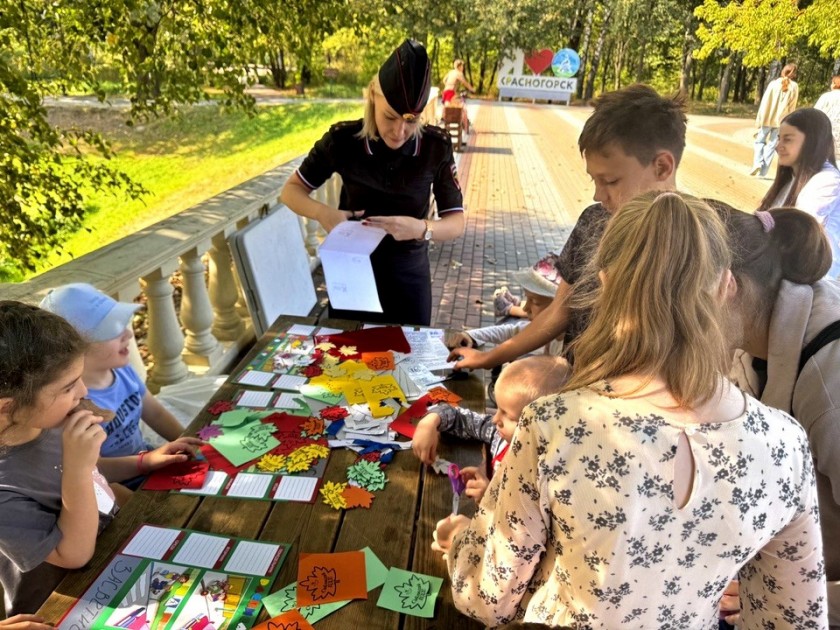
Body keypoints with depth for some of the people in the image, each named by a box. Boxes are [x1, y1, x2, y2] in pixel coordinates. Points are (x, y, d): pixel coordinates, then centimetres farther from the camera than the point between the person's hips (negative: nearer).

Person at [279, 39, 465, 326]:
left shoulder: (436, 147, -13)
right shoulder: (342, 139, -14)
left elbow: (456, 222, -9)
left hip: (408, 273, 0)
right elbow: (291, 190, -2)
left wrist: (422, 229, -31)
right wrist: (322, 213, -24)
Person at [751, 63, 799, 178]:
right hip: (781, 120, 1)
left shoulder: (774, 83, -3)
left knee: (760, 141, 13)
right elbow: (792, 108, -1)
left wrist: (759, 120, -1)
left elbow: (765, 102, -5)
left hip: (768, 119, -1)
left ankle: (757, 162, -9)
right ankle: (763, 171, 3)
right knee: (771, 145, 7)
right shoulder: (794, 87, -1)